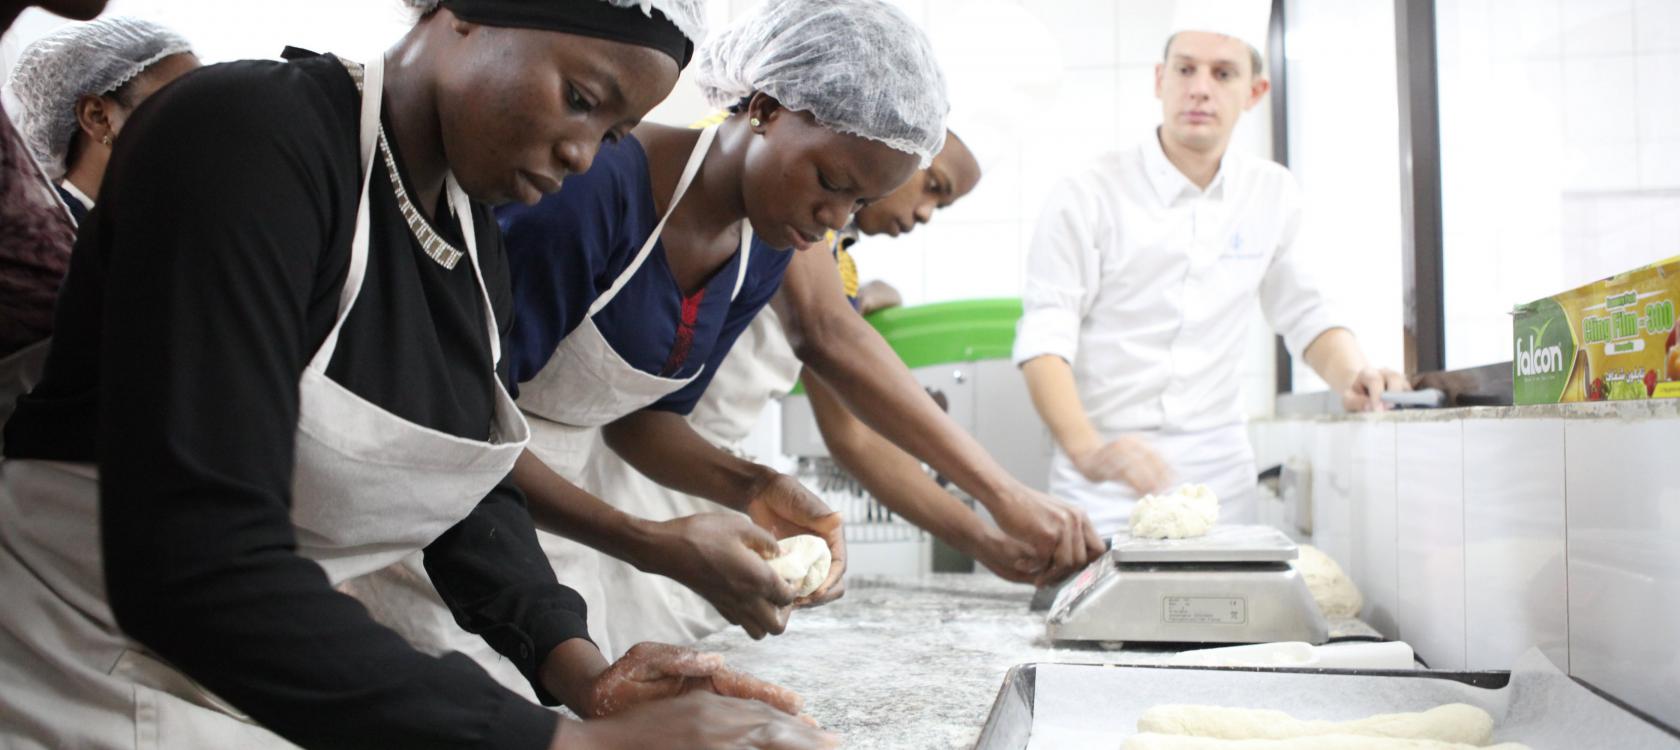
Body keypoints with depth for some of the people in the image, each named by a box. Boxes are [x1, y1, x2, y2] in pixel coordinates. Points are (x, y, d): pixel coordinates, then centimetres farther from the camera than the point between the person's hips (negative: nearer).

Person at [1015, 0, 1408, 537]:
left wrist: (1353, 376, -4)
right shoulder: (1088, 198, -8)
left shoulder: (1273, 195, 7)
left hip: (1221, 479, 4)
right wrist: (1087, 450, -31)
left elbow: (1303, 315, 18)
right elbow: (1045, 340, -15)